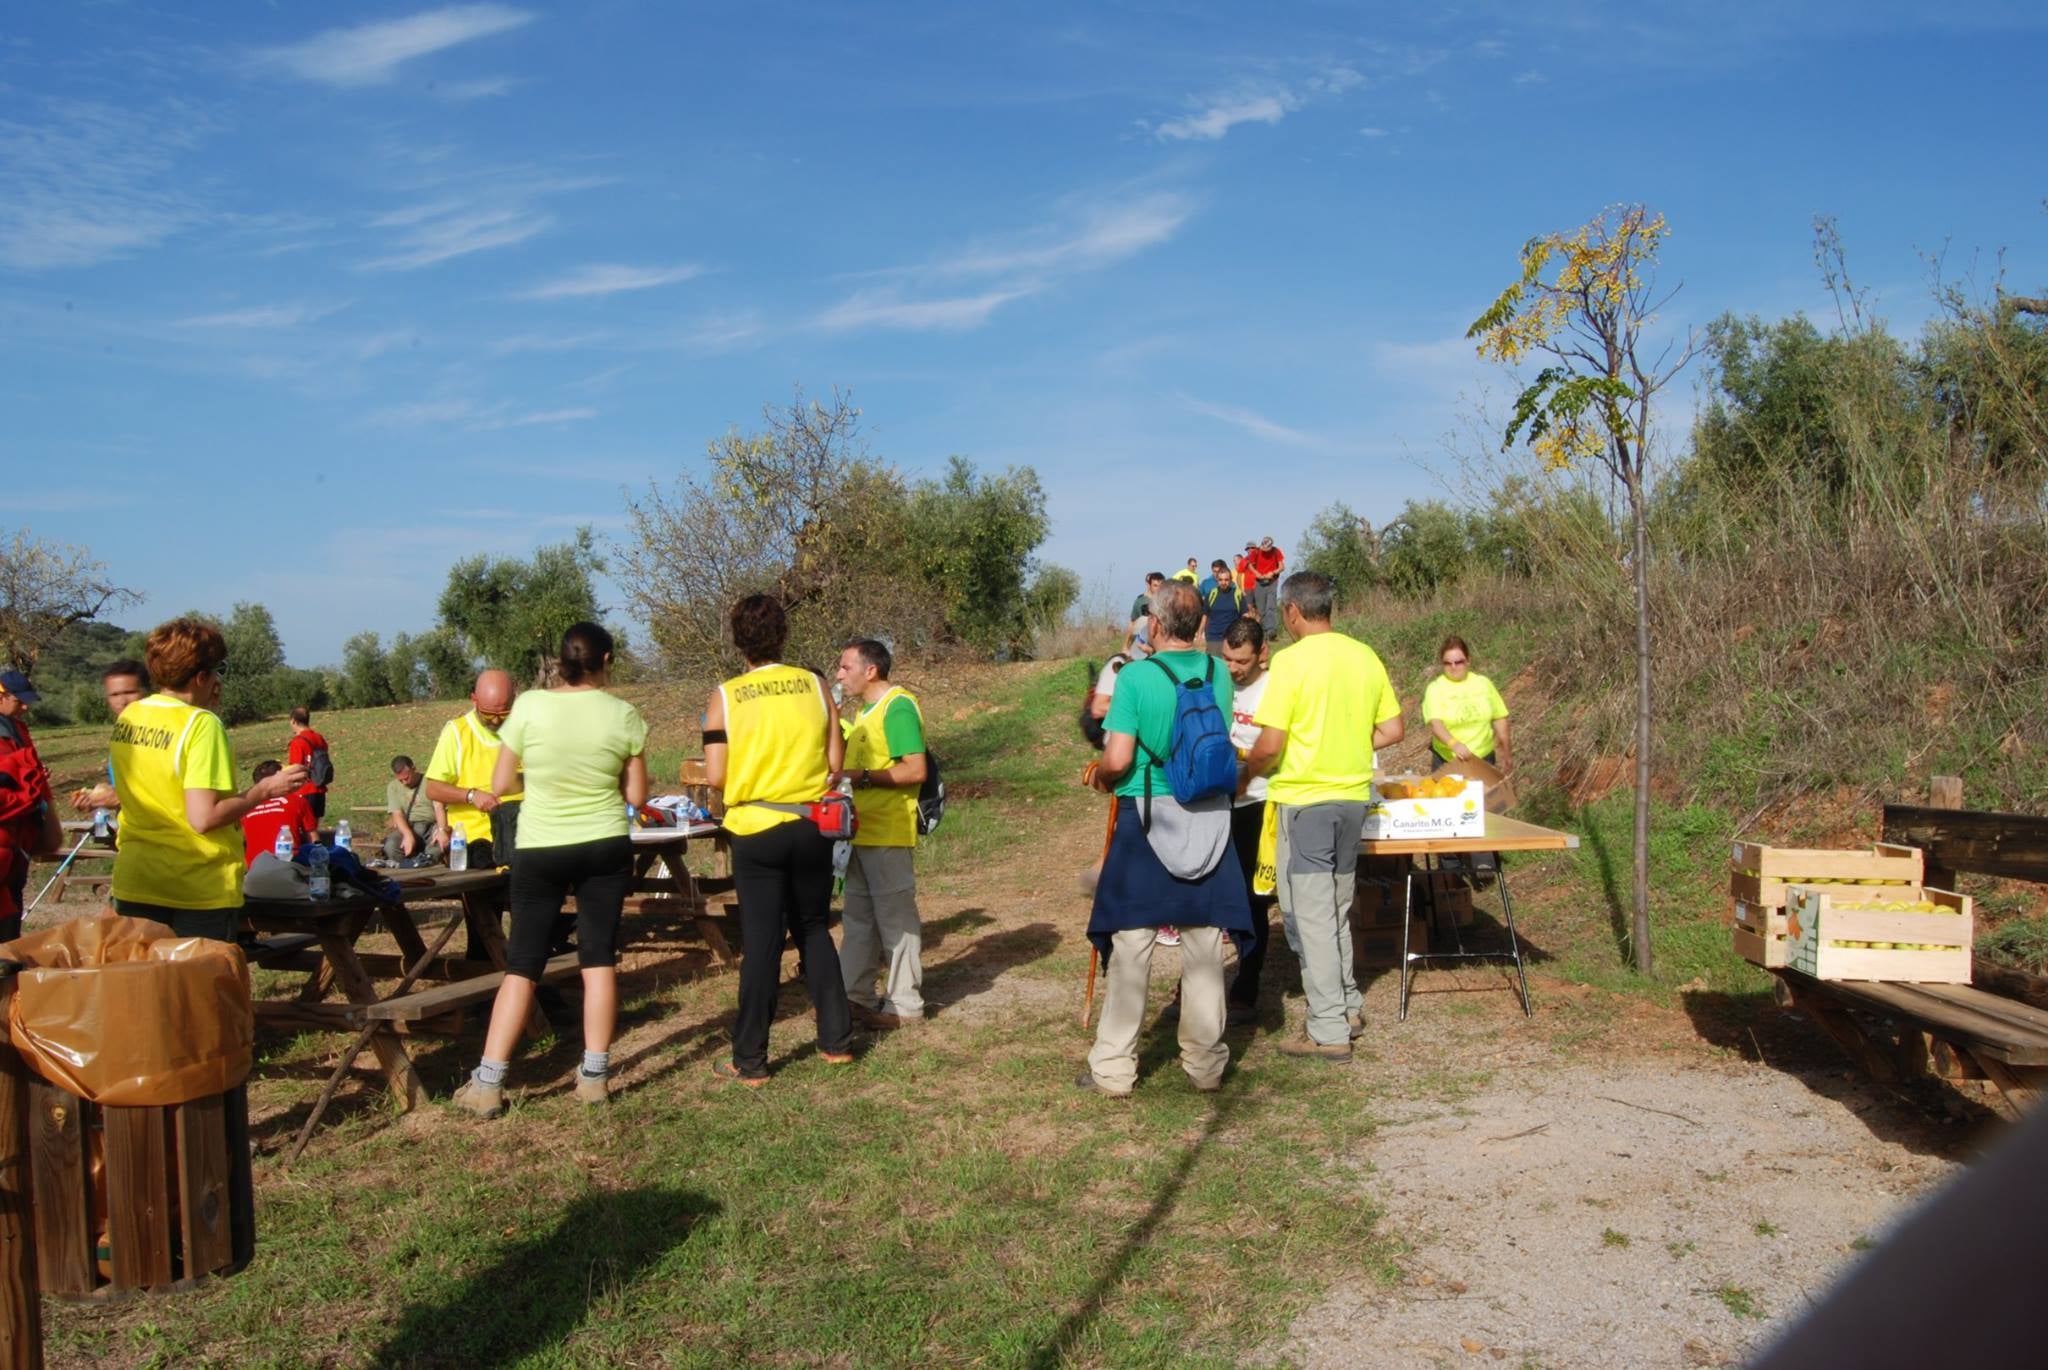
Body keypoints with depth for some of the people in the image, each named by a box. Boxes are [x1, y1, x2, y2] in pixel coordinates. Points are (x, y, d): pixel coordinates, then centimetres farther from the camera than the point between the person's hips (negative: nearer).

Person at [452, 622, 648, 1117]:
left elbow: (499, 785, -1)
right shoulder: (623, 713, -6)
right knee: (599, 956, 8)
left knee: (522, 963, 6)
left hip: (540, 851, 0)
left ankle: (486, 1085, 6)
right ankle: (594, 1075, 9)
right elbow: (636, 796, -1)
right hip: (606, 847, 0)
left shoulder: (529, 706, -8)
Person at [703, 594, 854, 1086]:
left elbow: (715, 776, -9)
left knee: (761, 944, 4)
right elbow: (836, 762, -2)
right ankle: (836, 1040, 22)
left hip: (755, 831, -2)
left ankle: (750, 1062, 10)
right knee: (815, 931, 18)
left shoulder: (725, 697, -6)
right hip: (812, 828, 2)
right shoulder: (814, 685, -2)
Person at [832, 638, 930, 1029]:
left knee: (896, 917, 0)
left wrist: (861, 776, -23)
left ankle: (905, 1004, 8)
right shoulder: (867, 710, 15)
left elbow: (914, 770, -22)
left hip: (887, 833, -10)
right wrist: (843, 775, 11)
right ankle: (856, 995, 25)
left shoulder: (898, 706, -15)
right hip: (862, 831, 10)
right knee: (857, 916, 15)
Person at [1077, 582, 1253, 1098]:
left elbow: (1117, 760, -16)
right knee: (1204, 945, 10)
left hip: (1147, 817, -3)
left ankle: (1113, 1069, 9)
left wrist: (1102, 773, 5)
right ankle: (1206, 1064, 20)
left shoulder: (1136, 676, -12)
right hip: (1207, 819, 4)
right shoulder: (1219, 674, 2)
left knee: (1131, 944, 3)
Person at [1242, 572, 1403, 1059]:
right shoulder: (1365, 656, 5)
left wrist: (1244, 776, 2)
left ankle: (1329, 1032, 5)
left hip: (1303, 799, -7)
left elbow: (1270, 745, -16)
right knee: (1337, 909, 21)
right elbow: (1391, 730, 9)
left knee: (1310, 916, 1)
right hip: (1353, 796, 7)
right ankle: (1348, 1007, 31)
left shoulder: (1291, 659, -14)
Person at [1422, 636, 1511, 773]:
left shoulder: (1483, 683, 3)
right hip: (1447, 762, -2)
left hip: (1484, 759, 2)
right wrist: (1454, 744, -39)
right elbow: (1435, 723, -22)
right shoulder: (1435, 689, -8)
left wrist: (1505, 754, 10)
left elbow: (1499, 719, 9)